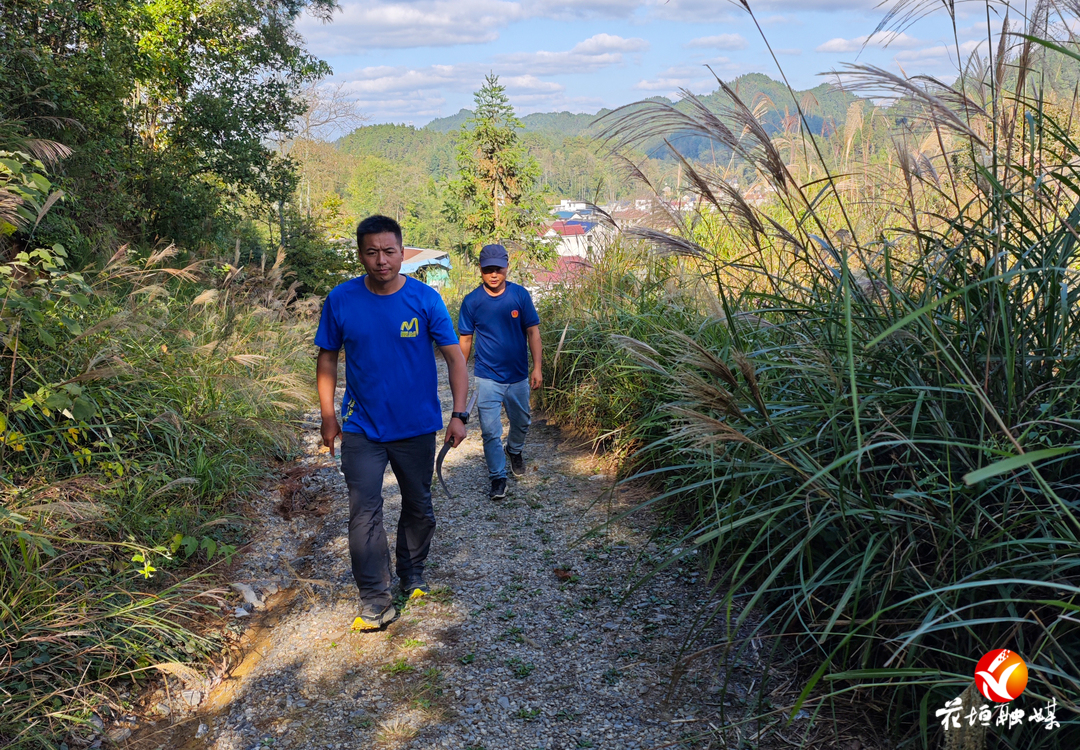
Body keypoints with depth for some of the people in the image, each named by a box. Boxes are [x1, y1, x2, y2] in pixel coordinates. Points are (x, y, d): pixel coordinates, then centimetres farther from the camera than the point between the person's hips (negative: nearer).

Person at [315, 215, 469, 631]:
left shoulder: (425, 299, -10)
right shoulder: (341, 300, -7)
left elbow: (455, 357, -7)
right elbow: (327, 358, 4)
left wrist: (459, 414, -14)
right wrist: (328, 415, 2)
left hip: (417, 427, 1)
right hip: (361, 429, 0)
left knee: (419, 508, 16)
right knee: (363, 514, -5)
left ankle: (412, 574, 40)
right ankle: (375, 601, 6)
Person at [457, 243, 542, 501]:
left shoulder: (520, 295, -8)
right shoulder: (472, 301, -8)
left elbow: (532, 332, -3)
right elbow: (465, 339, 1)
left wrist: (537, 368, -8)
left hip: (518, 376, 2)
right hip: (488, 378, -2)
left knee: (521, 423, 20)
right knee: (491, 431, -3)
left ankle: (514, 450, 51)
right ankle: (498, 478, 11)